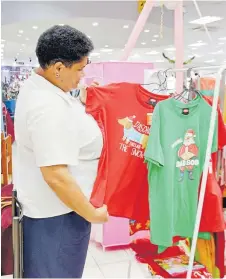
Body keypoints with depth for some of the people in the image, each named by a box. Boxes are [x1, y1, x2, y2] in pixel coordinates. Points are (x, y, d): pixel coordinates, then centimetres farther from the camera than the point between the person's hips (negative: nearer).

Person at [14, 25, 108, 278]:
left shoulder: (35, 86, 4)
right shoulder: (51, 107, -30)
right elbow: (56, 175, -32)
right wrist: (92, 214, -21)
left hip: (43, 205, 10)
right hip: (56, 213, -10)